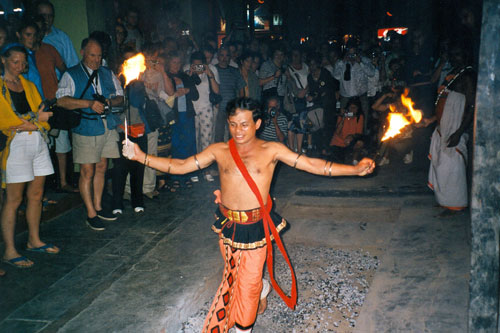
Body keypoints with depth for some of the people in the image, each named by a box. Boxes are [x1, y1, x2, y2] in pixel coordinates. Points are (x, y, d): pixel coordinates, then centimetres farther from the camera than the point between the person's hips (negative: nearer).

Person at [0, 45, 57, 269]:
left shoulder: (28, 86, 18)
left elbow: (42, 111, 11)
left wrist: (31, 124, -10)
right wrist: (37, 118, -13)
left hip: (37, 142, 6)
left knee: (36, 194, 10)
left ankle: (34, 240, 24)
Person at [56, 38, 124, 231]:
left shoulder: (107, 74, 15)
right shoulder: (71, 75, -1)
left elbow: (120, 97, 15)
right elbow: (61, 100, -14)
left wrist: (109, 102, -8)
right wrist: (89, 103, -23)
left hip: (108, 126, 5)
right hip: (86, 129, -5)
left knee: (101, 168, 12)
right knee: (87, 172, -3)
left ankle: (98, 207, 25)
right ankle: (91, 214, 6)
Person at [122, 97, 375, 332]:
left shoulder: (272, 150, -5)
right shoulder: (218, 151, 0)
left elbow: (313, 165, -8)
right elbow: (180, 166, 2)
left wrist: (356, 169, -15)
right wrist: (141, 156, -6)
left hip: (257, 227, -3)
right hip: (227, 226, 3)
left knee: (247, 284, 4)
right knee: (234, 275, 23)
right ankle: (261, 289, 54)